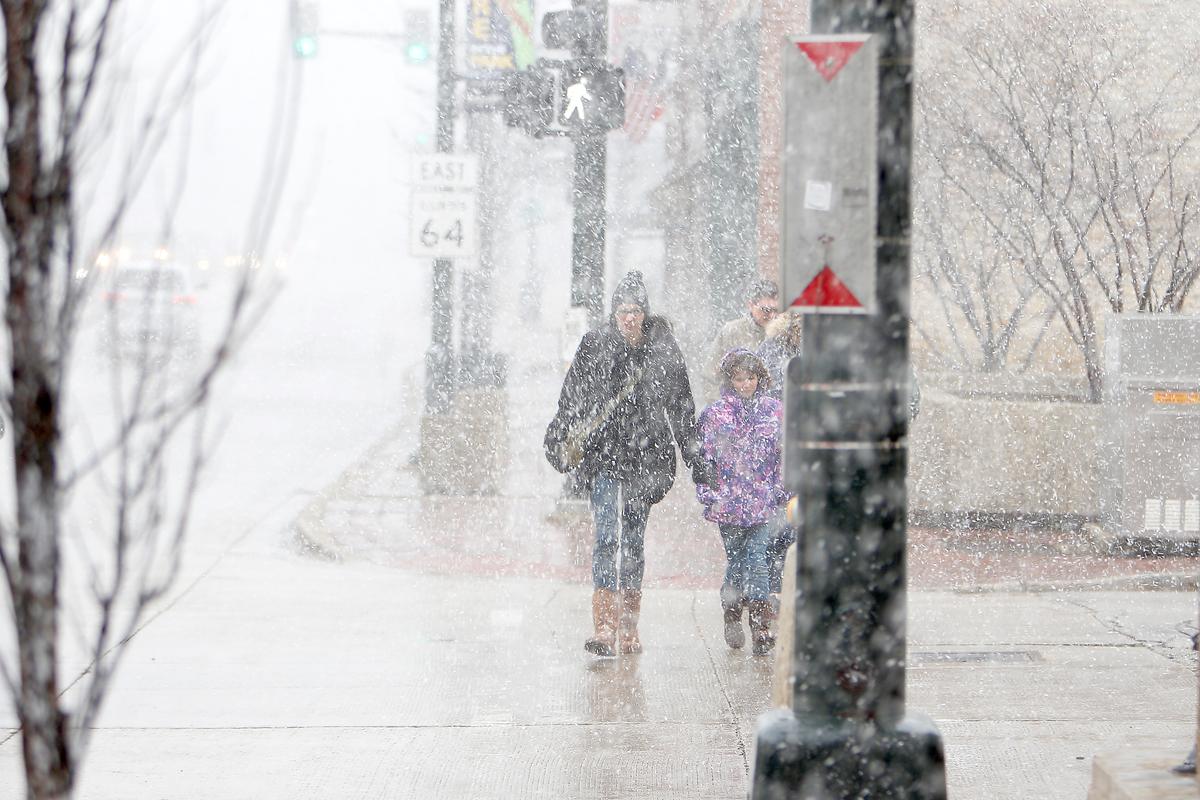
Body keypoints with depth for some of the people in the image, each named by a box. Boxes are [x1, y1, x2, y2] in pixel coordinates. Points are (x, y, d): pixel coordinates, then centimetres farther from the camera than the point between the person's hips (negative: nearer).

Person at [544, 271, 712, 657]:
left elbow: (681, 407, 11)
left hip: (644, 458, 2)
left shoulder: (663, 350, 5)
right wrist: (560, 442, 1)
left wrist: (695, 456, 11)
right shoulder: (594, 346, 3)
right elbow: (570, 400, 7)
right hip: (602, 455, -2)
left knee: (633, 542, 8)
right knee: (606, 538, -13)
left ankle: (628, 628, 17)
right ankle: (604, 628, -20)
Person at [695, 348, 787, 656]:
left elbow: (784, 456, 11)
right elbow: (704, 458, 3)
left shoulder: (774, 410, 6)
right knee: (736, 560, 7)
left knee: (757, 558, -10)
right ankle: (732, 616, 28)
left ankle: (760, 625, -12)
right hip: (729, 501, 0)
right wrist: (709, 496, -3)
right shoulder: (715, 413, 2)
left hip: (764, 501, 0)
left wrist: (782, 493, 7)